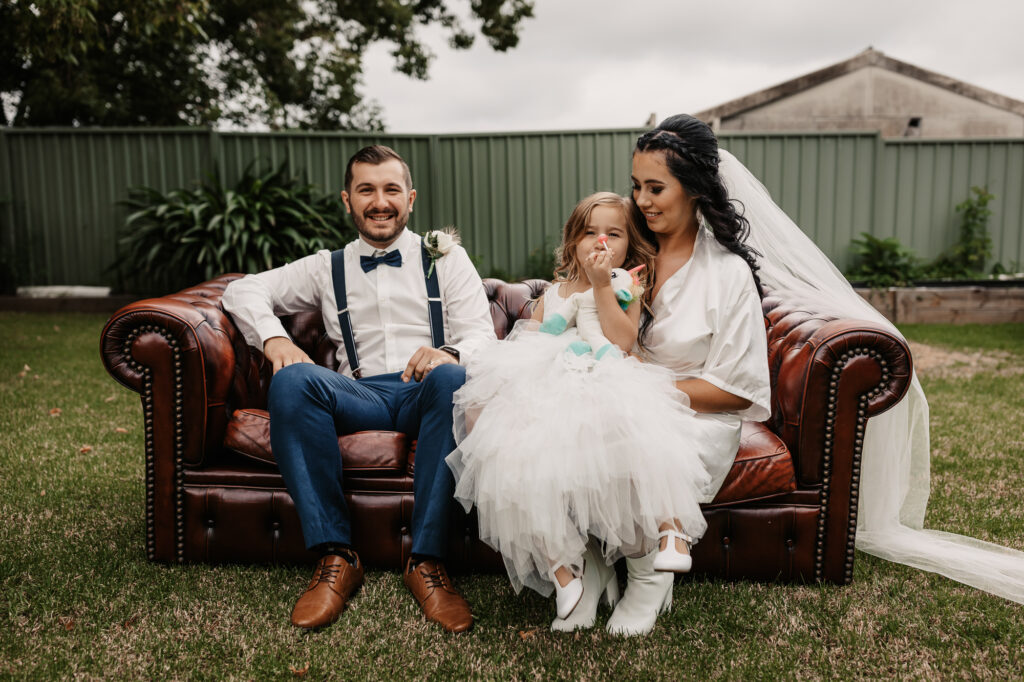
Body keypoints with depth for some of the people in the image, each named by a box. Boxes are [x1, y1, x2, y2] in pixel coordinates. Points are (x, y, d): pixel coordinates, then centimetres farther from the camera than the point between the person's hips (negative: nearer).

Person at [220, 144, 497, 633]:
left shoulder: (446, 258, 18)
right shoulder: (328, 268, 24)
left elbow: (482, 335, 6)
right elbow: (243, 290, 17)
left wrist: (450, 354, -19)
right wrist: (273, 338, -6)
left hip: (426, 392, -1)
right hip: (361, 397, 2)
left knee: (452, 378, -37)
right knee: (292, 380, -30)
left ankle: (426, 561, -30)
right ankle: (335, 556, -26)